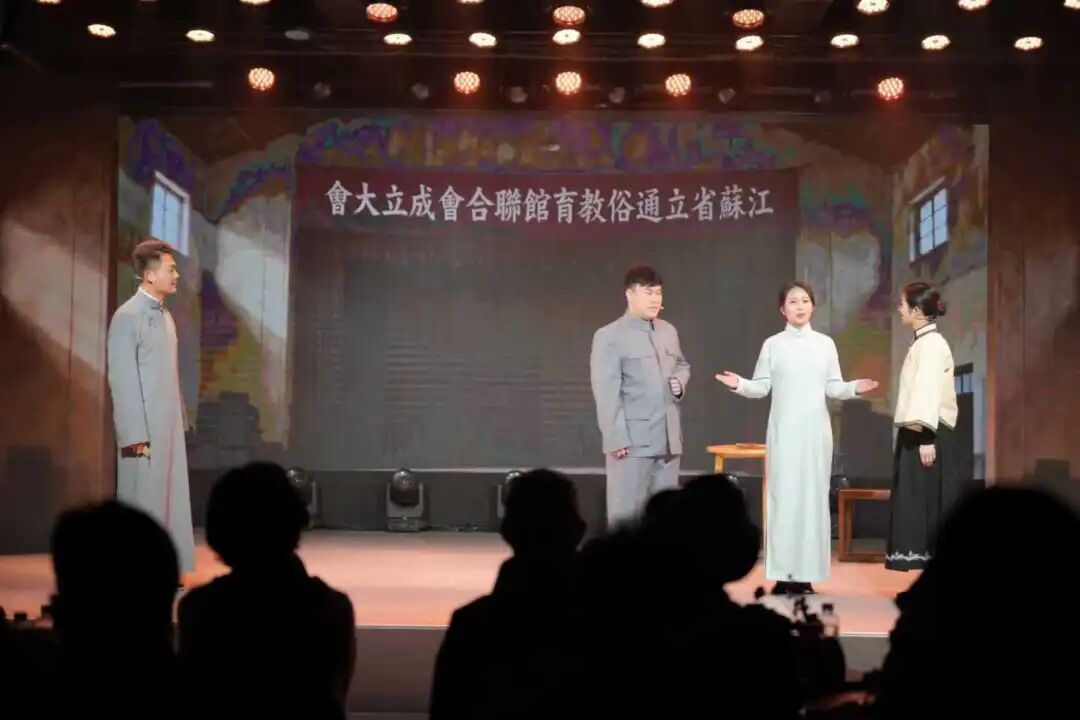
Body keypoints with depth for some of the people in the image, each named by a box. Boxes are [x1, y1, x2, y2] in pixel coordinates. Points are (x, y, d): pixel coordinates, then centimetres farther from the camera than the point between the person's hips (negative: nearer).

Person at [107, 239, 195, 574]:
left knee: (170, 502, 10)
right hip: (144, 428, -8)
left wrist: (181, 420, 12)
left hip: (169, 426, 8)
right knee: (143, 502, -1)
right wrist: (136, 435, -19)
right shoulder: (127, 317, -11)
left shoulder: (165, 316, 14)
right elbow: (122, 380, -15)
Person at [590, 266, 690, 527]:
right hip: (632, 439, -6)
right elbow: (606, 393, -12)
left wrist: (680, 382, 4)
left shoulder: (669, 331, 13)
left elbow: (682, 365, 28)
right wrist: (616, 438, -18)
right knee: (627, 512, -1)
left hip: (668, 438, 7)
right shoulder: (609, 336, -7)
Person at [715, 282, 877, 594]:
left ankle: (806, 572, 6)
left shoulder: (825, 343, 7)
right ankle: (782, 574, 1)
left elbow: (833, 388, 7)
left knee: (813, 496, 1)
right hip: (784, 431, -2)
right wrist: (739, 384, -18)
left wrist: (854, 388, -12)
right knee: (783, 496, -3)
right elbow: (762, 387, 0)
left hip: (816, 431, 2)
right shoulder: (772, 345, 2)